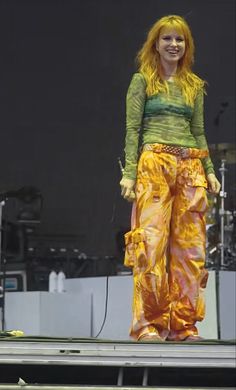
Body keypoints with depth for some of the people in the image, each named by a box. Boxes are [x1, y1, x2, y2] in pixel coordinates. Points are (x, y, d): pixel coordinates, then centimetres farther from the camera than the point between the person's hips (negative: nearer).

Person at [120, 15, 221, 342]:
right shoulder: (143, 81, 7)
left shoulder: (194, 86, 18)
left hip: (190, 167, 4)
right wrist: (129, 173, -7)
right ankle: (149, 324, -9)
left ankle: (183, 324, 2)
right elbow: (132, 130, 2)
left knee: (190, 247, -1)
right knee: (151, 242, -10)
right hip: (154, 164, -4)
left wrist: (209, 171, 8)